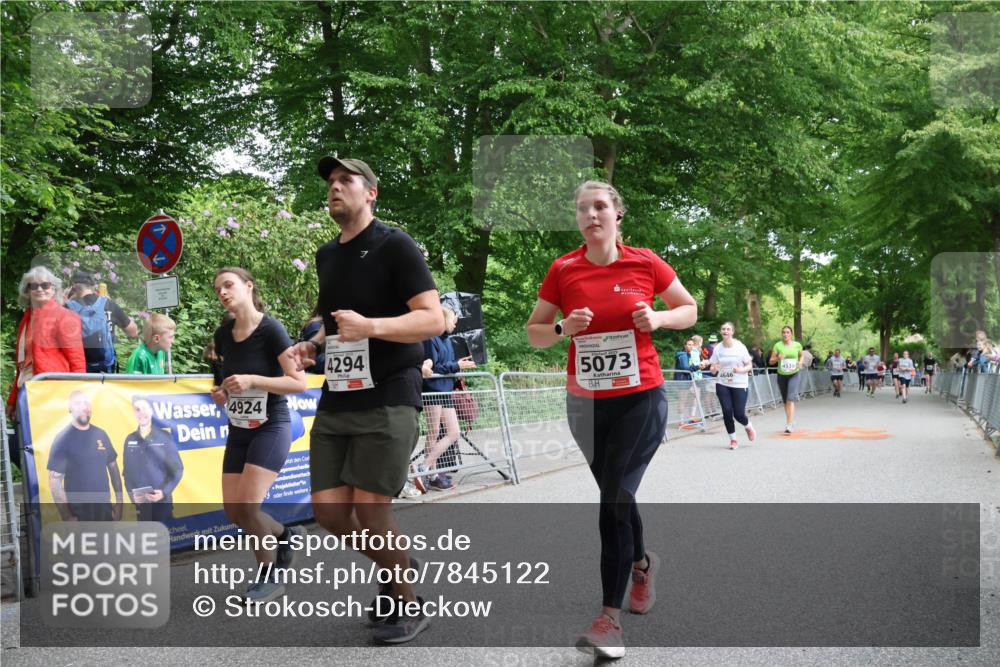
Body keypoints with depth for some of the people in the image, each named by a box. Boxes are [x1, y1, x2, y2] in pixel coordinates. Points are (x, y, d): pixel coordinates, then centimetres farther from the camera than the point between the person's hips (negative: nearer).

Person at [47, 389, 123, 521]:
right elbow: (55, 481, -13)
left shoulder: (101, 434, 5)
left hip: (104, 509, 5)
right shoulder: (63, 439, -10)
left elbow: (113, 467, 13)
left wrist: (119, 501, 7)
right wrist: (67, 516, -17)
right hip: (79, 513, -5)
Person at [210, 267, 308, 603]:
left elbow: (299, 382, -18)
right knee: (233, 510, 4)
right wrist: (221, 392, -1)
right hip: (238, 429, 7)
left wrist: (252, 381, -26)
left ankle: (270, 576, 6)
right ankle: (284, 535, 33)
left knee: (247, 505, -16)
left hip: (271, 427, -7)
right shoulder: (222, 335, 4)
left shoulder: (270, 330, -15)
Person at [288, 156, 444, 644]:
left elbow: (433, 319, -14)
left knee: (369, 509, -10)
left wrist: (370, 326, -28)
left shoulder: (395, 246, -7)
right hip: (336, 401, 7)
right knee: (328, 509, 2)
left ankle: (409, 607, 12)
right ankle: (397, 569, 27)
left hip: (388, 399, -7)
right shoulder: (326, 256, 16)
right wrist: (314, 345, 9)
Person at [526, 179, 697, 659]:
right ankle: (642, 563, 46)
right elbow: (534, 333, 6)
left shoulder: (645, 263, -3)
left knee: (615, 498, -11)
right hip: (586, 402, 3)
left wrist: (658, 318, -11)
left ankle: (610, 617, -7)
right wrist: (564, 329, -15)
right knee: (615, 494, 17)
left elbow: (690, 309, 9)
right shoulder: (563, 270, 0)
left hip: (641, 397, -3)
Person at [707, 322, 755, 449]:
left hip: (740, 385, -2)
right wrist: (715, 369, -18)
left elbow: (750, 366, -2)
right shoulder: (717, 348, 0)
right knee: (727, 412, -6)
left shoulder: (740, 347, -7)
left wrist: (741, 370, -22)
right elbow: (713, 369, 6)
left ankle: (748, 427, 30)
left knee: (739, 414, -6)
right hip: (722, 385, 2)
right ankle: (733, 440, 13)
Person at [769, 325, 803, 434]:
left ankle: (789, 426, -21)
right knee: (785, 401, 12)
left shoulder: (797, 345, -1)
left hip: (794, 374, -2)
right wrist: (778, 358, -21)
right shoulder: (778, 345, -3)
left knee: (790, 399, -16)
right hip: (781, 375, 2)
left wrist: (800, 362, -3)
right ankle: (790, 420, 34)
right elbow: (771, 361, 0)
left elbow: (801, 356, 18)